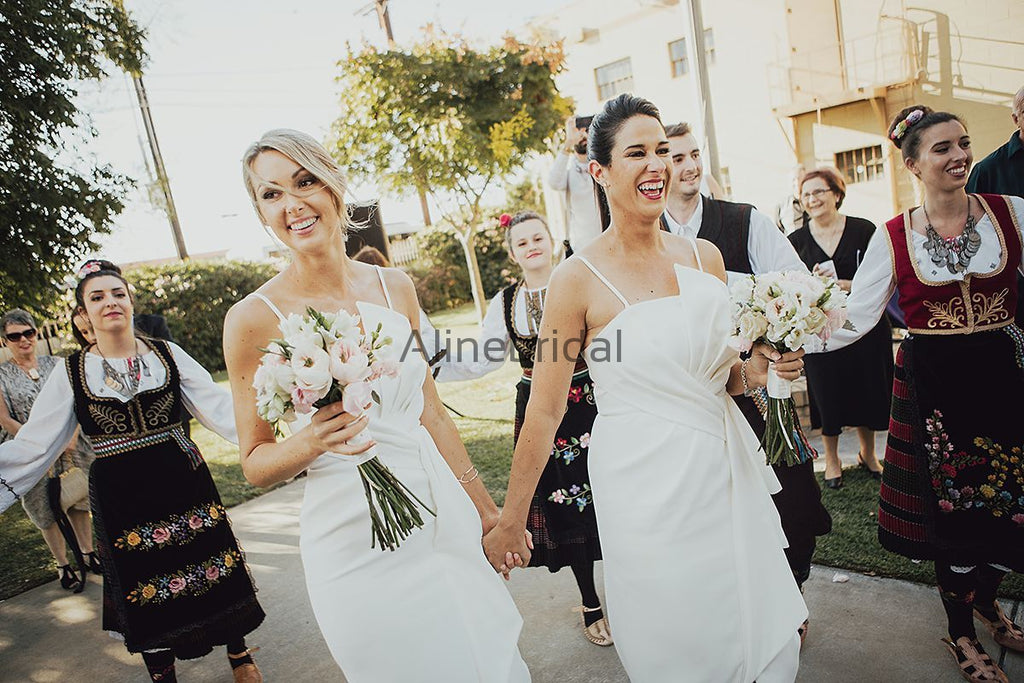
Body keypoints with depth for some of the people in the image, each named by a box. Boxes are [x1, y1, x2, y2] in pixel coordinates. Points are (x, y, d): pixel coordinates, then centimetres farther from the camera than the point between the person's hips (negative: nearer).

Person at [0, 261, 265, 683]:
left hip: (183, 482, 0)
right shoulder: (72, 372, 0)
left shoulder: (167, 355, -1)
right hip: (121, 497, 0)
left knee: (216, 573, 10)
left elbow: (219, 407, -7)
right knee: (145, 588, 14)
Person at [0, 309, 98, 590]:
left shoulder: (55, 364, 3)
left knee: (79, 501, 11)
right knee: (47, 511, 7)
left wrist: (72, 437, -12)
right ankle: (63, 565, 20)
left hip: (71, 447, 2)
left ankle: (88, 552, 27)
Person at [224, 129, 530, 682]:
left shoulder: (394, 286, 0)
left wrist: (486, 509, 12)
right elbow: (255, 464, -3)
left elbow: (429, 411, 7)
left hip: (445, 517, 4)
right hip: (356, 542, -4)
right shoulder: (253, 318, -11)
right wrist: (312, 441, -24)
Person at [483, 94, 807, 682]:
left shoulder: (704, 256, 2)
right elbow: (545, 412, -10)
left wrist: (757, 370, -7)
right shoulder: (579, 280, -13)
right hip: (647, 487, -5)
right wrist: (510, 523, -4)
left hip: (726, 471, 5)